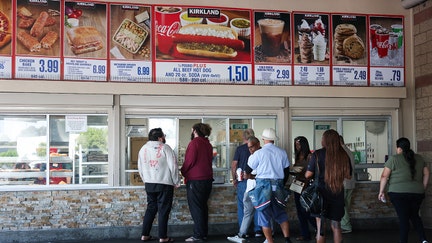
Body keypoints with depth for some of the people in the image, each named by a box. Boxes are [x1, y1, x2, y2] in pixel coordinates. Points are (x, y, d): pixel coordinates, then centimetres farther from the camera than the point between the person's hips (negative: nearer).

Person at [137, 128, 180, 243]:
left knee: (151, 208, 15)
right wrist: (176, 182, -2)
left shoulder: (143, 149, 9)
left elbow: (140, 168, 13)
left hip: (149, 184, 6)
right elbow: (173, 166, -11)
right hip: (164, 184, -5)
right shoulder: (165, 148, -9)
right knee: (163, 210, 1)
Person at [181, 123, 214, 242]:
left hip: (195, 180, -8)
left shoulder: (194, 142, -11)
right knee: (203, 206, 13)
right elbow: (208, 160, 14)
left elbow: (190, 161, -14)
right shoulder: (208, 144, 12)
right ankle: (204, 233, 17)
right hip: (207, 178, 8)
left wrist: (183, 171, 3)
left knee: (195, 207, -3)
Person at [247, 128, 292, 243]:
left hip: (263, 185, -3)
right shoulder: (282, 152, 4)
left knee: (264, 216, 4)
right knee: (281, 214, 14)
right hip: (278, 185, 4)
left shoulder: (259, 153, -8)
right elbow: (287, 171, 11)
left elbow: (249, 168, 4)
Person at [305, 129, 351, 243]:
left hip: (321, 192, -2)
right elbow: (348, 175, 6)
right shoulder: (344, 155, -2)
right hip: (338, 194, 3)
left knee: (320, 226, 5)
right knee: (336, 225, 13)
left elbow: (308, 175, -9)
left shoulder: (317, 154, -10)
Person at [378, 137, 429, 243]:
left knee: (403, 218, 0)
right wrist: (422, 189, 19)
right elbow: (426, 174, 13)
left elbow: (384, 176, -6)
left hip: (399, 193, -5)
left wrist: (381, 191, 1)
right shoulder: (419, 158, 11)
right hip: (417, 193, 5)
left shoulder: (394, 159, -4)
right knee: (414, 216, 19)